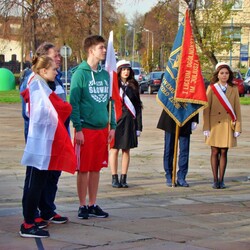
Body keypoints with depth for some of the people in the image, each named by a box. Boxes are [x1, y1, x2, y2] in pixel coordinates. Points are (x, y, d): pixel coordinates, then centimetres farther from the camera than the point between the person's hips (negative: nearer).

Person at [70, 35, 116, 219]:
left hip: (102, 129, 6)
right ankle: (83, 206, 10)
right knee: (83, 169, 1)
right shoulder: (80, 73, -8)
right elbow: (74, 103, -11)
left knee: (96, 169, 10)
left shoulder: (105, 74, 11)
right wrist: (78, 129, -15)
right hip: (86, 128, -6)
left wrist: (112, 126, 10)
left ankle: (93, 204, 19)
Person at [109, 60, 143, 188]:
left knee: (126, 149, 5)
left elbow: (138, 106, 10)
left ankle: (123, 178, 11)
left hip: (129, 121, 3)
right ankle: (114, 178, 6)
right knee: (115, 149, 0)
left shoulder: (133, 86, 10)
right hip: (116, 120, -3)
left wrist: (139, 125, 4)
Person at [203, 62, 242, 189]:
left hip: (228, 125, 1)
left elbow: (237, 109, 6)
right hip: (215, 125, -1)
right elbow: (206, 109, 0)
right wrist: (206, 128, -6)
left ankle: (221, 180, 11)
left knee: (224, 152, 4)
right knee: (215, 152, 2)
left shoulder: (233, 89, 6)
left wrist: (238, 127, 0)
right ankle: (215, 180, 9)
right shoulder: (211, 88, 1)